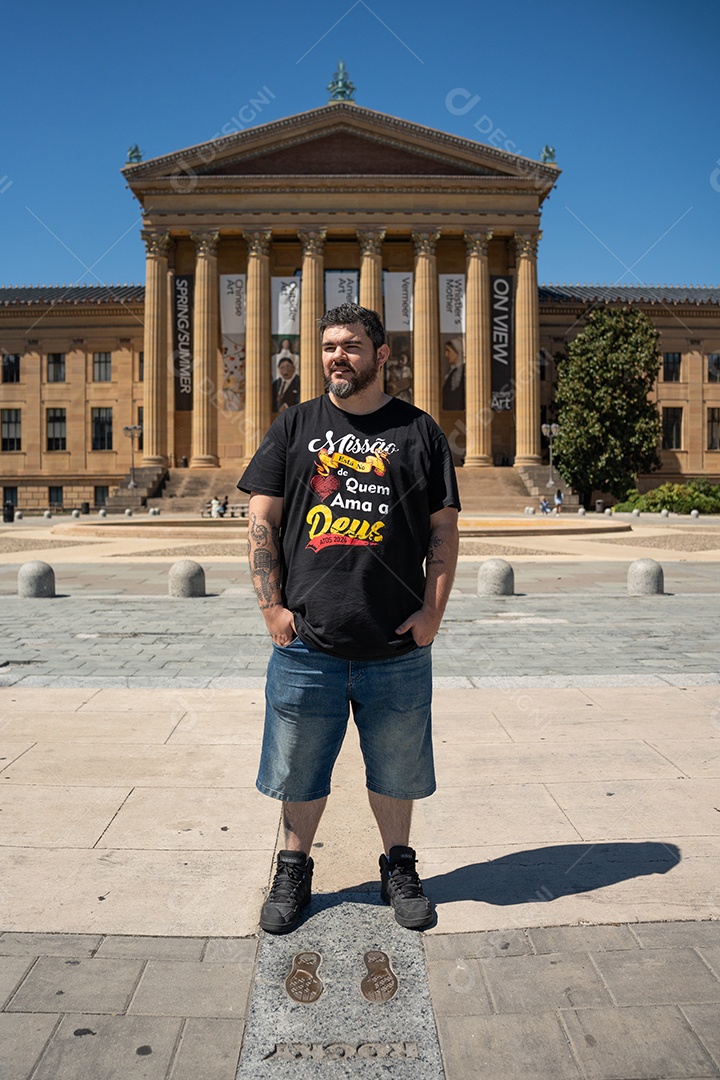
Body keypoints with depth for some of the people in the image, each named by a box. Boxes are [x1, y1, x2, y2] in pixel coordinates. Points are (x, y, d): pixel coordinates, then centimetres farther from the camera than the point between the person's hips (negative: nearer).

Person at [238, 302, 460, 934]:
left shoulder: (419, 432, 5)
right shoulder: (295, 427, 7)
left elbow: (444, 530, 4)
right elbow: (262, 521, 4)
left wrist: (433, 611, -5)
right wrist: (272, 605, -4)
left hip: (398, 647, 0)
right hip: (307, 644, 1)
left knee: (396, 768, 15)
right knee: (299, 768, 13)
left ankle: (399, 868, 37)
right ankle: (294, 871, 35)